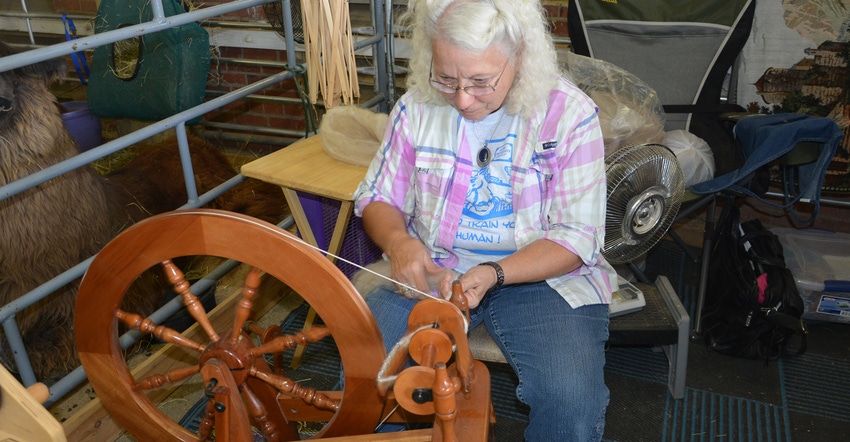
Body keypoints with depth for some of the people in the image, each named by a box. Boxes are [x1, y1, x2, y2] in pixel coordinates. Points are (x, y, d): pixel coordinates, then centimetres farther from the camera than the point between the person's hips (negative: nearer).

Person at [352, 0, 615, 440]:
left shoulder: (570, 114, -10)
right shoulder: (417, 107, -2)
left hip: (539, 274, -1)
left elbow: (576, 239, -10)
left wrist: (493, 274, -26)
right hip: (429, 269, 2)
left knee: (572, 399, -26)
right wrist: (398, 242, -16)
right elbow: (377, 198, 8)